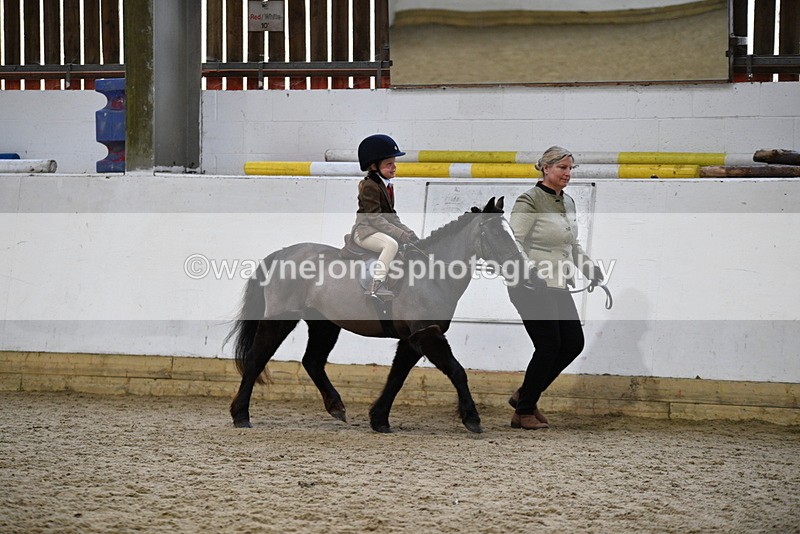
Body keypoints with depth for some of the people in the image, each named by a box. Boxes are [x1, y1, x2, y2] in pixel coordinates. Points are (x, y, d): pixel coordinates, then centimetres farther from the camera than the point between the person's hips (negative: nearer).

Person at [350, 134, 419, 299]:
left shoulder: (387, 185, 12)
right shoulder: (369, 186, -17)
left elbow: (390, 214, 16)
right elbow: (375, 218, -23)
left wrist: (407, 231, 1)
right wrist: (401, 234, -26)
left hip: (382, 228, 10)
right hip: (364, 230, -10)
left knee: (413, 240, 12)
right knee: (391, 244, -34)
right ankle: (376, 286, -38)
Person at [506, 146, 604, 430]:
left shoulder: (568, 203, 14)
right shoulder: (529, 201, -11)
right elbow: (514, 244, -18)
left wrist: (590, 267, 13)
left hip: (557, 286, 9)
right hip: (531, 286, -9)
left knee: (574, 343, 5)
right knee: (549, 345, -8)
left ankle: (525, 395, 19)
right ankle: (524, 412, 6)